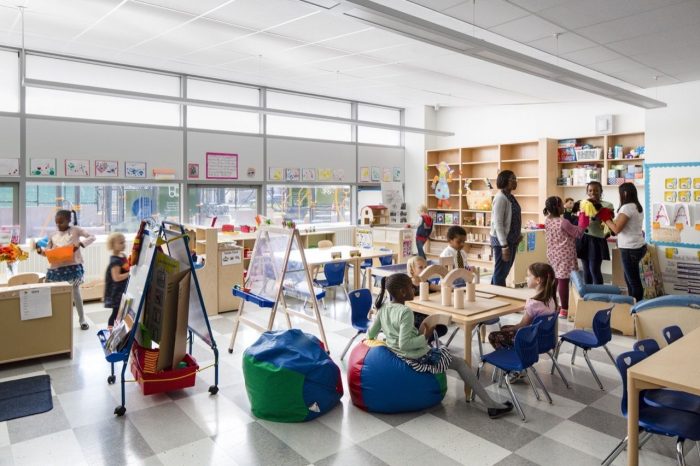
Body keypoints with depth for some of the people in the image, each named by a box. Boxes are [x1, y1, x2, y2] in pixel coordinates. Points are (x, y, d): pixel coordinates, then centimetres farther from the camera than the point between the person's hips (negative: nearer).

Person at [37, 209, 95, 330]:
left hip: (73, 266, -4)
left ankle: (82, 319, 16)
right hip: (56, 268, 4)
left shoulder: (75, 230, 0)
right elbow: (48, 251, 13)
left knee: (75, 292, 4)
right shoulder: (53, 235, 10)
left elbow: (92, 237, -6)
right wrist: (41, 250, -9)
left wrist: (80, 243, -20)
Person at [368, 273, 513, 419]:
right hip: (416, 358, -8)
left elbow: (370, 334, 6)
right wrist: (425, 336, -17)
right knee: (459, 363, 8)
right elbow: (404, 344, -29)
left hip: (395, 353, 8)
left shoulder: (383, 307, -2)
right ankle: (491, 405, 9)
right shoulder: (405, 312, -25)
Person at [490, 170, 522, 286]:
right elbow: (498, 224, -22)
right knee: (500, 272, 1)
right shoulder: (500, 198, -17)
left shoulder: (511, 197, 10)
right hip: (502, 240, -9)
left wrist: (518, 234, 10)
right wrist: (504, 245, -24)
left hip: (511, 239, 9)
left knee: (504, 271, 17)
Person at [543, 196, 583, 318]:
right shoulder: (563, 222, -19)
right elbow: (578, 233, -9)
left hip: (553, 254, 8)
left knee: (554, 279, 16)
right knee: (563, 280, -3)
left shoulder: (547, 221, 3)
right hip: (564, 255, -7)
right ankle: (564, 309, 3)